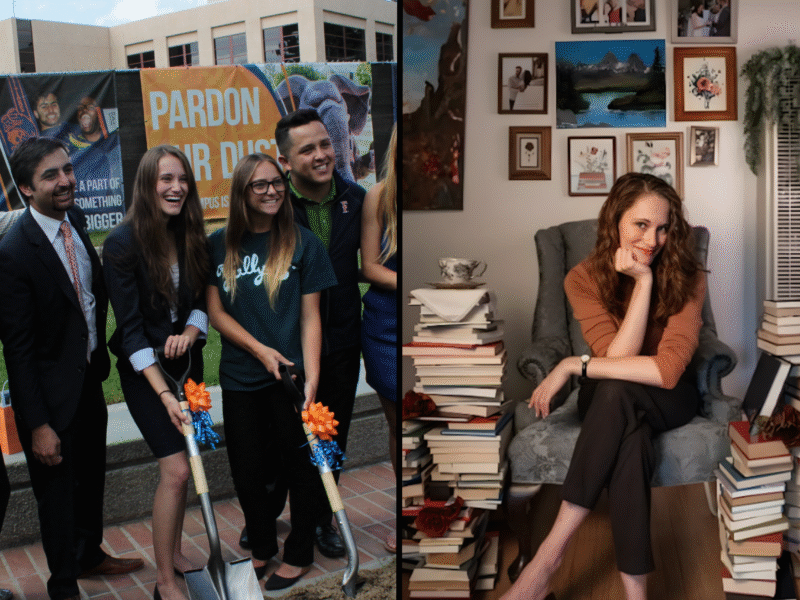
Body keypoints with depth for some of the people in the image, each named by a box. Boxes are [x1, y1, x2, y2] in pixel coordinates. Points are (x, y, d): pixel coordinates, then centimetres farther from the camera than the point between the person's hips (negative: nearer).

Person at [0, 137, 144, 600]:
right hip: (52, 394, -7)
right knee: (58, 492, 11)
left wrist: (99, 357, 7)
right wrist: (39, 425, -19)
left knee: (92, 477, 24)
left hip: (89, 381, 7)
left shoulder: (75, 223, -1)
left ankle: (90, 554, 47)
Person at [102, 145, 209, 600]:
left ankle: (175, 553, 31)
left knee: (182, 461, 11)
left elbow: (203, 301, 7)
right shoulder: (123, 243, -17)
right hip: (144, 368, -5)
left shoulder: (192, 238, 0)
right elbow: (130, 327, -19)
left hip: (187, 358, 5)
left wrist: (190, 332, -16)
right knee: (176, 469, -10)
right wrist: (164, 394, -26)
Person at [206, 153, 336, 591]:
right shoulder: (219, 245, 2)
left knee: (300, 468, 9)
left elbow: (310, 317, -7)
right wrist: (260, 349, -13)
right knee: (247, 471, 15)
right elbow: (215, 312, 1)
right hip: (239, 379, 3)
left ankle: (298, 555, 29)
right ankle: (262, 547, 37)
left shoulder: (303, 243, -5)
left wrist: (311, 379, -15)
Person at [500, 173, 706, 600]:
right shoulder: (584, 279, -12)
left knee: (616, 391, -36)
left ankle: (550, 553, -36)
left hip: (668, 399, -1)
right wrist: (643, 282, -28)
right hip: (611, 404, 1)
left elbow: (667, 370, -27)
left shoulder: (686, 277, -16)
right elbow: (617, 356, -23)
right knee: (628, 435, -37)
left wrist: (574, 365, -27)